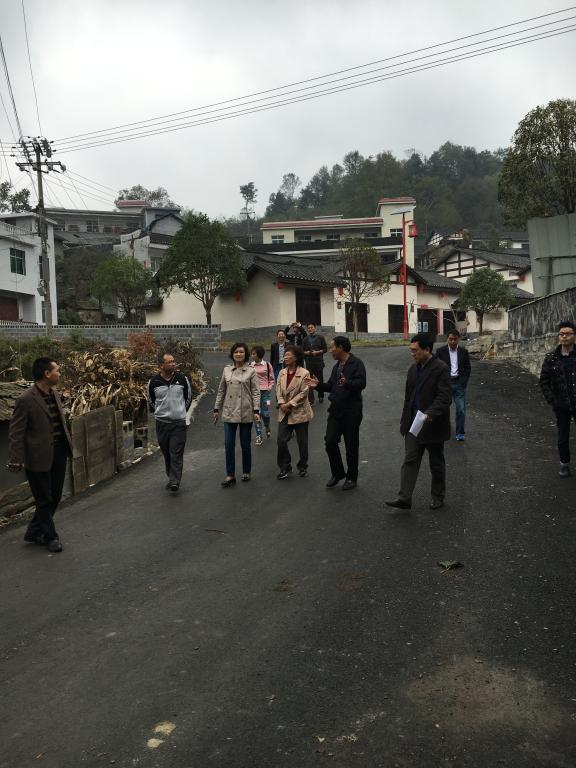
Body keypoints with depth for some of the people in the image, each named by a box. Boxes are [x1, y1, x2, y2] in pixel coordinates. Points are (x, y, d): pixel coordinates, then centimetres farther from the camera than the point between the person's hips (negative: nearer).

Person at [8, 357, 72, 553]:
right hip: (40, 456, -8)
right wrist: (16, 460, -19)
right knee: (44, 500, 7)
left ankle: (34, 533, 33)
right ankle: (50, 537, 24)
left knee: (55, 497, 16)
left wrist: (68, 444, 18)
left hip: (59, 452, 8)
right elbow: (16, 433, -15)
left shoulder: (54, 393, 6)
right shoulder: (25, 400, -17)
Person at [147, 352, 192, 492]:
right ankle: (171, 477, 26)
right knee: (166, 453, 11)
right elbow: (151, 401, 14)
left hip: (179, 423, -2)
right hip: (161, 423, 2)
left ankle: (175, 481, -8)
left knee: (176, 453, -8)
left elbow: (188, 397, 11)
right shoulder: (154, 382, -3)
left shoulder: (182, 379, -3)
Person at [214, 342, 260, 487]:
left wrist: (256, 410, -12)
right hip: (229, 412, 2)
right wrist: (216, 409, 11)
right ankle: (230, 475, 7)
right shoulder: (226, 370, 8)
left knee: (245, 444, 8)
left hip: (246, 413, -2)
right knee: (229, 444, -1)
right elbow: (221, 391, 13)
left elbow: (255, 392, -4)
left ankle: (246, 472, 23)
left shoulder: (251, 371, -1)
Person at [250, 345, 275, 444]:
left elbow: (272, 379, 6)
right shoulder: (250, 365, 2)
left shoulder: (267, 365, -1)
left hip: (265, 392, -1)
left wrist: (269, 388, -7)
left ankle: (267, 427, 30)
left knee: (265, 413, -3)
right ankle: (259, 436, 10)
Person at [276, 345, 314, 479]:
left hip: (299, 412, -5)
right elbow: (278, 389, 4)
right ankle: (285, 467, 15)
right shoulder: (282, 372, 7)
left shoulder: (304, 373, -12)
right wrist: (281, 403, -12)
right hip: (284, 413, 5)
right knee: (281, 440, 0)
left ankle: (303, 467, 24)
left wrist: (290, 404, -17)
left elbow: (303, 393, -15)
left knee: (302, 442, 7)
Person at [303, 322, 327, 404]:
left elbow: (325, 349, -1)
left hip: (319, 362, -1)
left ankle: (321, 396, 27)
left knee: (320, 379, 9)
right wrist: (306, 352, -10)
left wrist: (317, 352, -14)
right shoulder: (306, 339, 9)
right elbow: (302, 350, 12)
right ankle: (310, 400, -2)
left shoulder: (320, 338, 1)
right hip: (309, 362, 2)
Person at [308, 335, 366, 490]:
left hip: (351, 411, -7)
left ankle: (351, 477, 19)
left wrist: (347, 383, -38)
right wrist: (318, 385, 5)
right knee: (330, 441, 1)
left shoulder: (356, 363, -10)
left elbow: (361, 383, -22)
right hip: (336, 410, 7)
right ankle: (338, 473, 20)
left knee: (351, 446, 4)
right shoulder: (337, 366, 16)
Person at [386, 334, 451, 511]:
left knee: (436, 463, 10)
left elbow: (444, 397, -22)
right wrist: (404, 421, 17)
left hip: (433, 426, -6)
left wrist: (430, 413, -36)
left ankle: (438, 497, 26)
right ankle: (404, 498, 0)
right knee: (409, 461, 0)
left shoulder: (441, 368, -14)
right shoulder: (413, 369, 9)